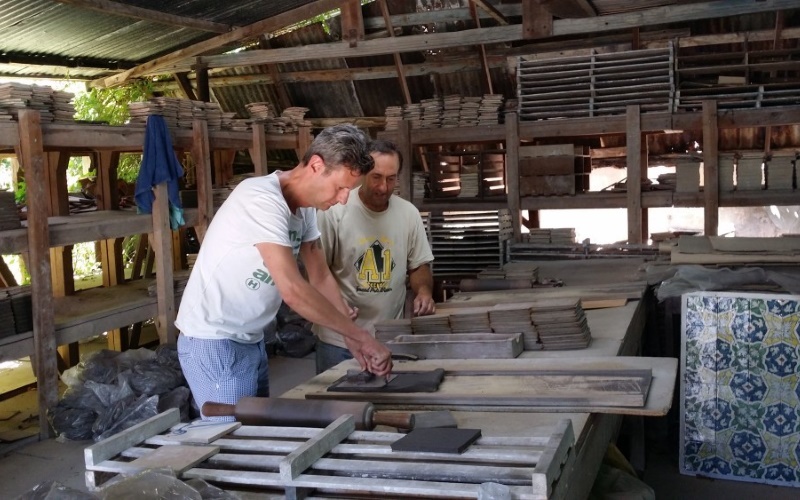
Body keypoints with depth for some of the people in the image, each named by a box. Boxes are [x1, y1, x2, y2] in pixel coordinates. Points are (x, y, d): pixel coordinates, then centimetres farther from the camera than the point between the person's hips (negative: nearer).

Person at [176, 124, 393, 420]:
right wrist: (362, 336, -25)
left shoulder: (305, 207, 3)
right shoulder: (262, 199, -25)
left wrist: (353, 340, -2)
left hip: (251, 340, 9)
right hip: (214, 342, -9)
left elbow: (321, 278, 8)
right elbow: (293, 291, -31)